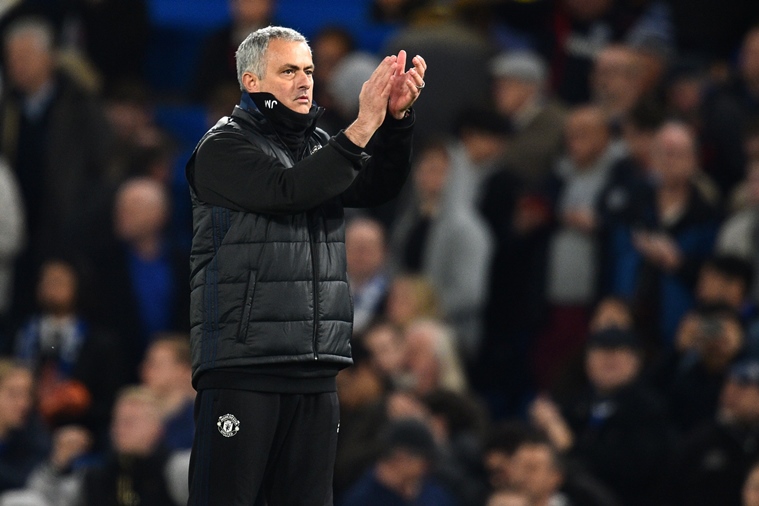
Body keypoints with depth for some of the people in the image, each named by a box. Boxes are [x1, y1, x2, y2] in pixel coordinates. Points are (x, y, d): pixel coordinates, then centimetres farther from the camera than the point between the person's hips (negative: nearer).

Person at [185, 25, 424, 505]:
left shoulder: (319, 147, 18)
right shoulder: (224, 147, -2)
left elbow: (378, 186, 2)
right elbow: (287, 190, -19)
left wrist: (397, 117, -15)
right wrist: (362, 127, -22)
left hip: (314, 374, 6)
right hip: (242, 366, -6)